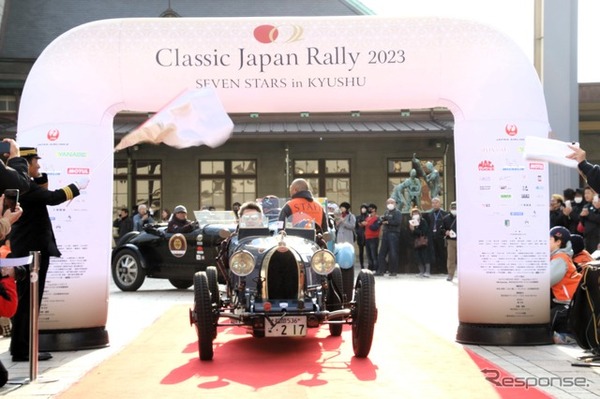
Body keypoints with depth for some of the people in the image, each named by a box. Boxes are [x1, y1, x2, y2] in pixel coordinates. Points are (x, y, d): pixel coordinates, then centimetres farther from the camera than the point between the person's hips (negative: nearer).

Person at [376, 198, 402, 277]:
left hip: (393, 234, -7)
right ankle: (381, 270, 9)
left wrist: (388, 222, -10)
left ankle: (393, 271, 2)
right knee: (382, 252, 5)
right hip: (385, 234, 7)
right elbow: (381, 220, 18)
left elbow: (397, 222, -17)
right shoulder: (386, 212, 20)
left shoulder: (397, 212, -3)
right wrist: (381, 218, -5)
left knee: (393, 253, -6)